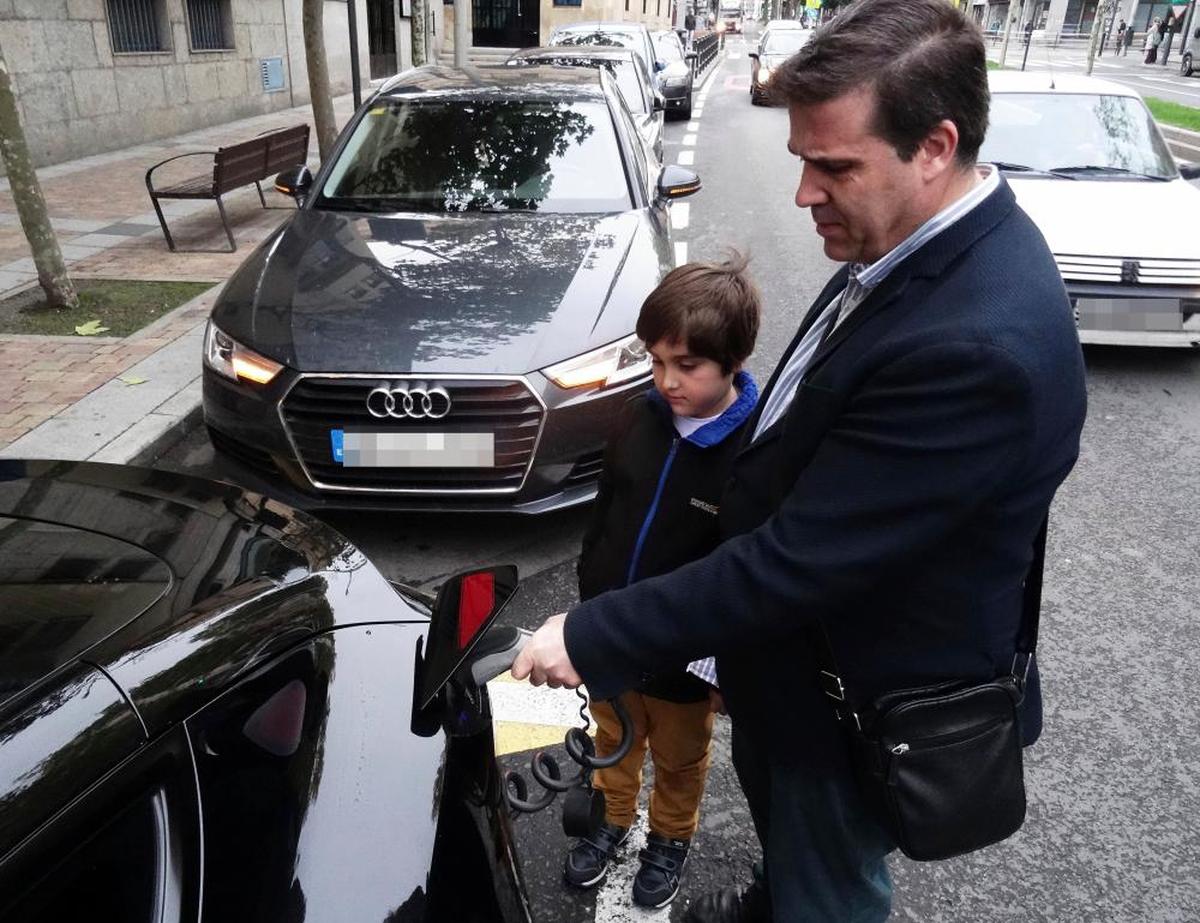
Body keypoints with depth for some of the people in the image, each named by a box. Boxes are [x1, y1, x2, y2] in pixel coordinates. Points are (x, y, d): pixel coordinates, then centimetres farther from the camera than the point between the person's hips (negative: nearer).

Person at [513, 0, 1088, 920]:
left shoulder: (978, 346, -36)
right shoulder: (923, 242, -7)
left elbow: (799, 561, -33)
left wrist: (592, 638, -25)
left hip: (865, 698, -8)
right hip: (800, 649, 9)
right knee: (774, 808, 35)